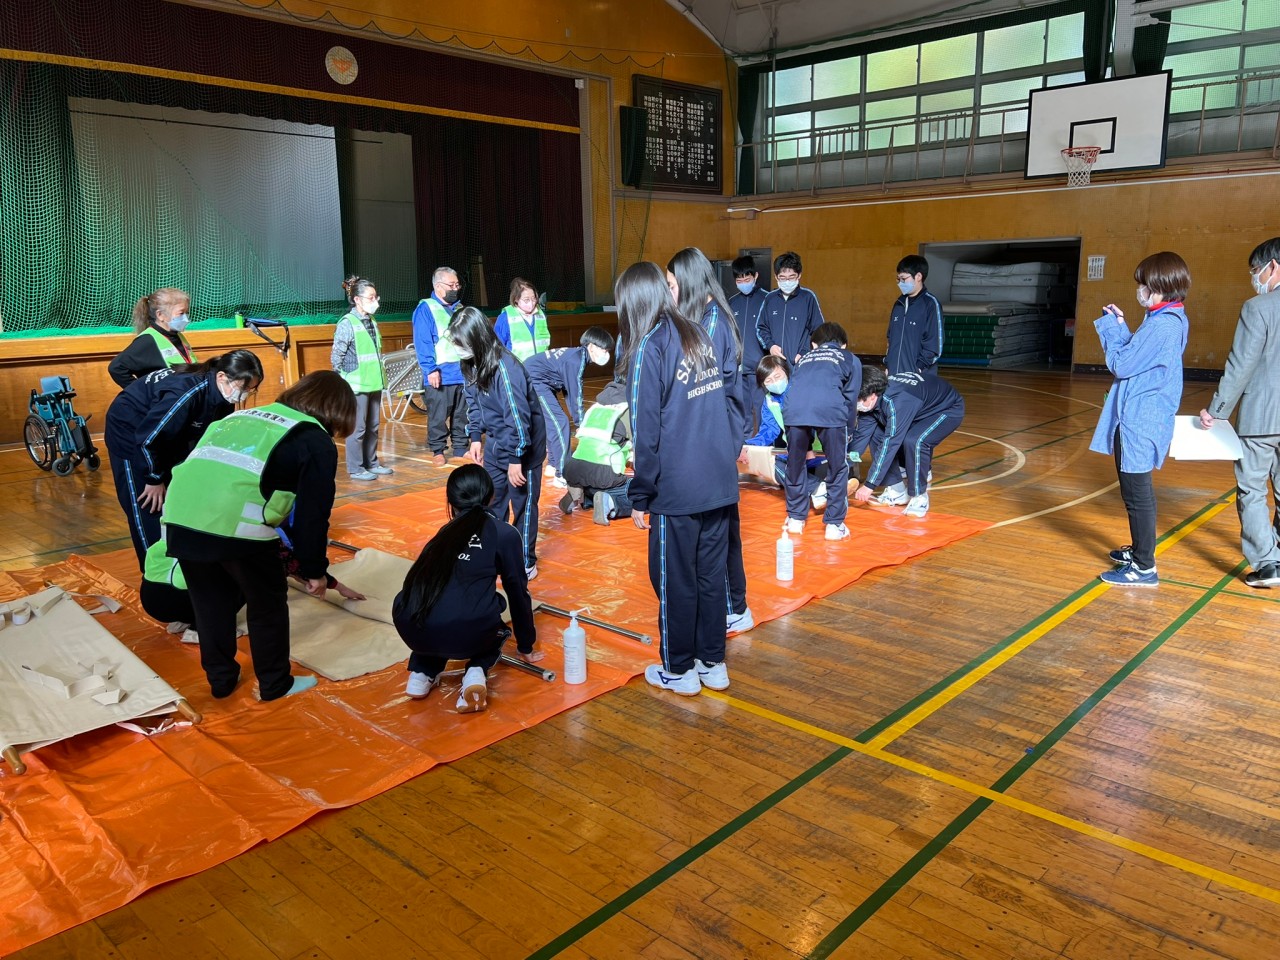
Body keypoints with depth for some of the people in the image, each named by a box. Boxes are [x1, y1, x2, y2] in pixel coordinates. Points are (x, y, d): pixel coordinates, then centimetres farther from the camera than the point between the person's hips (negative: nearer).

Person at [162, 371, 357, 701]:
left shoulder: (244, 416, 31)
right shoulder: (317, 442, 11)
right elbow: (313, 513, 6)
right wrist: (315, 569, 16)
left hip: (180, 515, 6)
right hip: (237, 523, -6)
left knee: (211, 602, 24)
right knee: (268, 602, 16)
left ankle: (221, 679, 38)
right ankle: (275, 684, 28)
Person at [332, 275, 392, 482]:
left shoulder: (372, 322, 10)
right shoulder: (347, 324, -11)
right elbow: (336, 357, -10)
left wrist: (379, 378, 16)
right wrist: (344, 382, -7)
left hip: (374, 385, 7)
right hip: (357, 386, -7)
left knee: (373, 427, 14)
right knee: (357, 428, -1)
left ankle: (371, 463, 24)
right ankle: (356, 469, 8)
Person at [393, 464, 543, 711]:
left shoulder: (445, 532, 25)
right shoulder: (504, 534, 13)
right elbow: (518, 593, 20)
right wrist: (526, 647, 35)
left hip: (410, 630, 4)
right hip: (464, 635, -4)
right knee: (493, 623, 31)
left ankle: (422, 673, 19)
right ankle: (476, 672, 5)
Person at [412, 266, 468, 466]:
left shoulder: (460, 308, 16)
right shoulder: (425, 309, -6)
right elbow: (422, 343, -12)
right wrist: (431, 369, -18)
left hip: (463, 373, 6)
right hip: (440, 375, -6)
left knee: (462, 415, 11)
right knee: (438, 416, 0)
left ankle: (460, 447, 20)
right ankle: (437, 451, 10)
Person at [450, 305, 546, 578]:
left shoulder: (505, 368, -30)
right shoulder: (472, 364, -5)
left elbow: (518, 416, -28)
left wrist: (515, 459, -23)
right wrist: (476, 437, 8)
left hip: (523, 446, -8)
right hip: (496, 442, 8)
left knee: (522, 504, 4)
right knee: (492, 500, 16)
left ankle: (526, 564, 18)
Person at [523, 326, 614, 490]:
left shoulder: (578, 355, 7)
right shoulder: (575, 361, -22)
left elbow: (569, 389, 12)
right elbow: (575, 394, -18)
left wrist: (575, 414, 10)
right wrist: (581, 423, -9)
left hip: (536, 380, 10)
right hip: (534, 380, -10)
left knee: (553, 421, 17)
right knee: (559, 423, -11)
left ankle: (553, 465, 28)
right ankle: (561, 476, -9)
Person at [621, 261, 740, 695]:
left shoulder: (649, 349, -12)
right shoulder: (700, 335, 8)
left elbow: (646, 432, -13)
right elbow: (727, 394, 12)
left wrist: (640, 497, -6)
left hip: (677, 490, -6)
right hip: (720, 482, 6)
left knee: (675, 580, 8)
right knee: (711, 574, 16)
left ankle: (678, 670, 21)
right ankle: (713, 663, 27)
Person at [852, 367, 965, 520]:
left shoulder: (896, 400, -40)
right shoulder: (870, 400, -16)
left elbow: (890, 443, -41)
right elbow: (860, 435, -10)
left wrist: (869, 485, -39)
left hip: (948, 409, -8)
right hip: (919, 410, 8)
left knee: (913, 441, -33)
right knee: (876, 435, -6)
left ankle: (919, 497, -13)